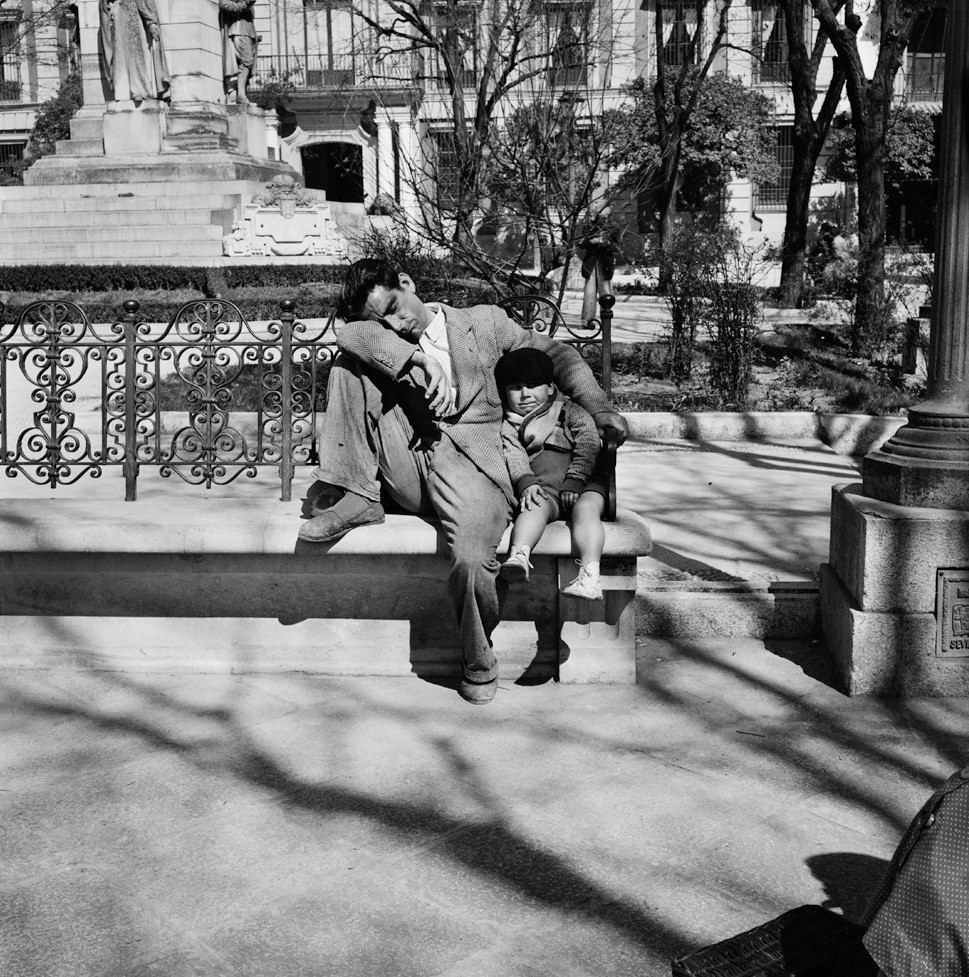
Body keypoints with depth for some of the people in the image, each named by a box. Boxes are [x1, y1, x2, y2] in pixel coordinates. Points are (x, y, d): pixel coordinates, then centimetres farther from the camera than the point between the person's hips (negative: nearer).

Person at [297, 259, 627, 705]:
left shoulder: (483, 321, 14)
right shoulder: (384, 345, 15)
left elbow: (554, 353, 17)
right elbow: (351, 334, -10)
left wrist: (598, 406, 3)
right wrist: (418, 358, -24)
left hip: (471, 462, -3)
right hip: (408, 465, 3)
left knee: (471, 560, -32)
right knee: (349, 365, -8)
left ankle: (479, 664, -1)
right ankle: (358, 498, -15)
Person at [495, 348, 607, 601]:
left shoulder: (570, 412, 19)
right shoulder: (508, 426, 21)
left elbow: (588, 446, 4)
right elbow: (514, 456, 2)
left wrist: (573, 483, -11)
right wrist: (526, 483, -20)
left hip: (583, 482, 0)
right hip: (542, 488, 0)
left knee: (585, 509, -31)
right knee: (538, 506, -32)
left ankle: (590, 576, -48)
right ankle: (518, 556, -58)